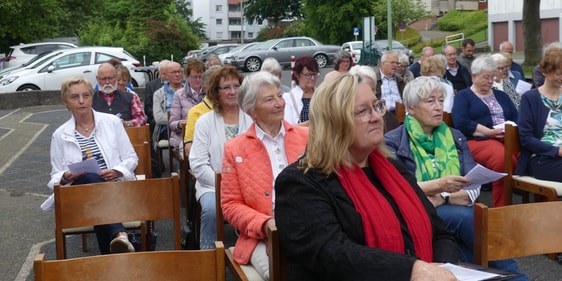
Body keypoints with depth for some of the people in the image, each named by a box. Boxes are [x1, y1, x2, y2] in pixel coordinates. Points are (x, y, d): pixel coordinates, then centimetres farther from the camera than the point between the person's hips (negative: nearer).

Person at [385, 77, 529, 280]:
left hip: (457, 213, 4)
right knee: (465, 217, -31)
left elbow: (474, 188, 4)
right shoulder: (393, 141, 2)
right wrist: (438, 185, -25)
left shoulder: (455, 138, 16)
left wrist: (442, 197, -15)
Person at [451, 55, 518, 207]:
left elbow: (516, 117, 20)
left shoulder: (501, 95, 28)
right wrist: (489, 132, -12)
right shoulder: (463, 96, 11)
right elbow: (461, 124, -5)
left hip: (508, 139, 5)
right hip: (479, 141, -5)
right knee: (503, 158, -38)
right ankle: (501, 210, -26)